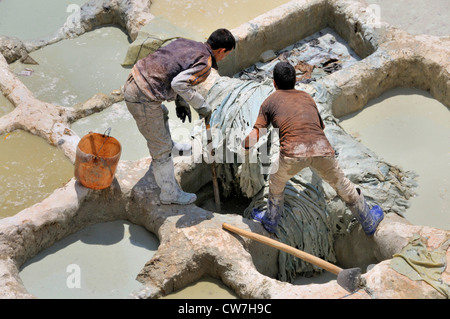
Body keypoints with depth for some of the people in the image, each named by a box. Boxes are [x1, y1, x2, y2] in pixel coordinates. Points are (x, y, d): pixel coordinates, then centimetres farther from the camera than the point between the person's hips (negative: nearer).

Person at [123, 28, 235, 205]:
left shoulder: (185, 43, 12)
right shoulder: (205, 64, -13)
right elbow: (179, 83, -28)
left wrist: (181, 101, 18)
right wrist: (201, 106, -15)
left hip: (133, 82, 8)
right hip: (144, 99, -8)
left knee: (162, 114, 36)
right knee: (161, 147, 8)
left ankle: (166, 146, 63)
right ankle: (170, 193, 23)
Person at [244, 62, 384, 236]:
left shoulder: (270, 101, 21)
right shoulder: (307, 97, 31)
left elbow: (253, 138, 14)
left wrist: (243, 144, 36)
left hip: (293, 153, -3)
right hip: (322, 149, 3)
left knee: (276, 182, 29)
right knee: (342, 184, 27)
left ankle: (271, 220, 45)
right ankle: (369, 222, 43)